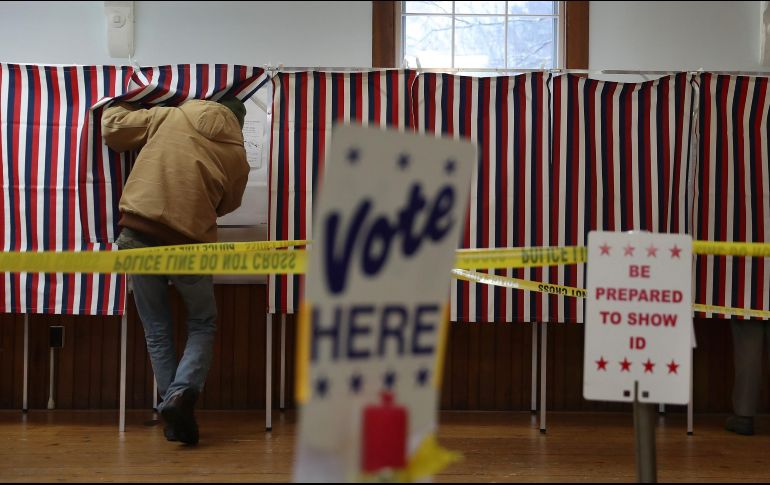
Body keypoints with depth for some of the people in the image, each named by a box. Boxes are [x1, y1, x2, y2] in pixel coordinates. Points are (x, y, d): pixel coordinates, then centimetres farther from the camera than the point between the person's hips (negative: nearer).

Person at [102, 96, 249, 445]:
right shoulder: (237, 155, 8)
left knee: (157, 330, 14)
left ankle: (172, 408, 11)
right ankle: (182, 393, -6)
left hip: (138, 235, 1)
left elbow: (112, 128, 12)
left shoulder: (169, 116, 8)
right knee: (202, 325, 17)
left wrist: (118, 107, 34)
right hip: (189, 242, -1)